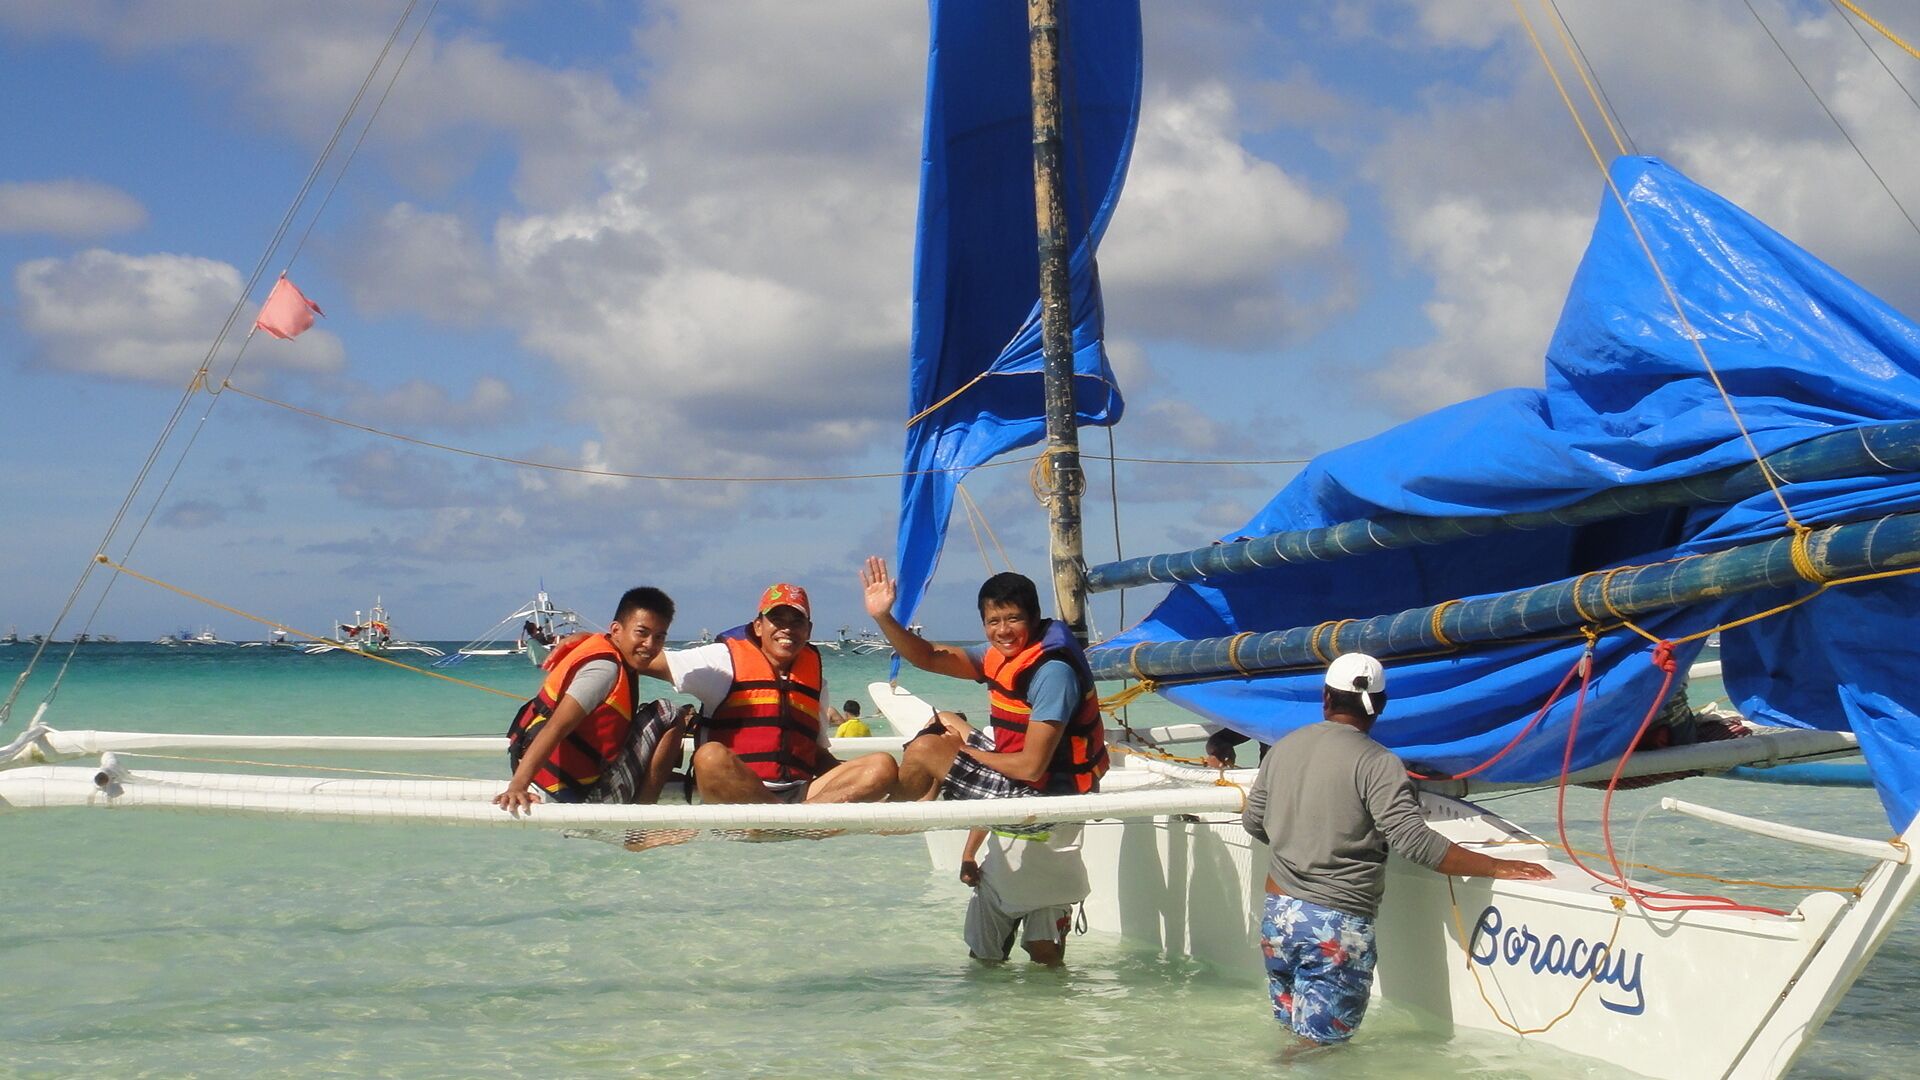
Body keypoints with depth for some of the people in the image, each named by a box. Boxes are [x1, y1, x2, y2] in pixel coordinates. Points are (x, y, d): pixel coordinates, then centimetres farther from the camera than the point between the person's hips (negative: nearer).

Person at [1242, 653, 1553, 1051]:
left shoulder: (1284, 748, 8)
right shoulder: (1377, 763, -11)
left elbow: (1253, 822, 18)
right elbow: (1413, 841, -19)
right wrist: (1497, 867, -13)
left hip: (1278, 914, 6)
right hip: (1338, 926, -6)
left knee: (1292, 1031, 19)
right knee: (1319, 1046, -1)